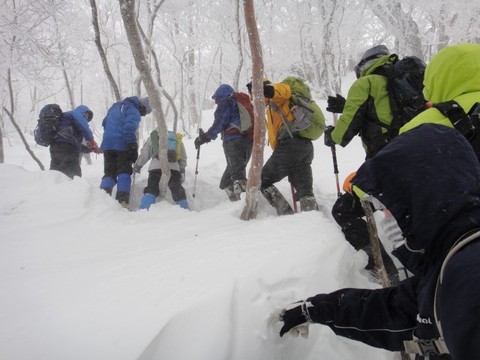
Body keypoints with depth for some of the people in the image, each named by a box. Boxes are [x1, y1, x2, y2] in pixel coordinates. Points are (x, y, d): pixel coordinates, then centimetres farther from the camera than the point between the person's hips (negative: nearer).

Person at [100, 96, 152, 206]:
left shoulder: (116, 106, 21)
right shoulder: (134, 112, -6)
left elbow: (105, 123, 26)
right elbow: (129, 129, -18)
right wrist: (133, 148, -19)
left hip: (107, 144, 6)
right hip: (122, 145, -6)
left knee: (109, 172, 9)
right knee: (124, 172, 0)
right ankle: (122, 199, -13)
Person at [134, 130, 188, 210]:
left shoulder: (153, 136, 24)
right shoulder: (178, 139, 30)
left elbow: (144, 153, 23)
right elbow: (183, 158, 26)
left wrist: (138, 165, 34)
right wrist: (182, 171, 29)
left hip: (156, 166, -1)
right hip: (174, 167, 2)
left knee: (151, 188, 3)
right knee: (177, 189, 8)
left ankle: (144, 209, -9)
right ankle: (184, 209, 5)